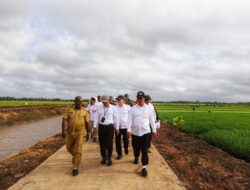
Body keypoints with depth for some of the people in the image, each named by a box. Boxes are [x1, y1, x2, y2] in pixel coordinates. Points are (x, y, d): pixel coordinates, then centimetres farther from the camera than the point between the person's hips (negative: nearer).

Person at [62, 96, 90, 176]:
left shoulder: (85, 112, 0)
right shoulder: (69, 110, 1)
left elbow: (87, 123, 5)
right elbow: (64, 121, -8)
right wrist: (63, 131, -20)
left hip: (79, 133, -2)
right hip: (70, 133, 3)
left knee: (78, 151, -2)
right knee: (69, 148, 20)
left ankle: (75, 168, 10)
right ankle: (76, 158, 49)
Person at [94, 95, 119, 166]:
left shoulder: (113, 108, -2)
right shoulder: (99, 107, 6)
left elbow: (116, 118, 2)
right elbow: (97, 117, 5)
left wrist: (117, 128, 4)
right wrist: (95, 126, -2)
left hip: (110, 127, -3)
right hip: (101, 127, 3)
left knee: (109, 143, 2)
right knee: (102, 143, 10)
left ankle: (109, 158, 23)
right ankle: (104, 157, 31)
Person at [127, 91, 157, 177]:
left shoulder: (148, 108, 2)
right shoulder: (133, 108, -1)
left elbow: (151, 120, 8)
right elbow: (130, 119, -6)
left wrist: (154, 130, 11)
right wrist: (129, 130, -15)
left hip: (145, 131, -1)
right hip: (135, 132, 1)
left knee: (144, 150, -3)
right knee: (136, 148, 18)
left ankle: (144, 167, 6)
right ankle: (136, 157, 48)